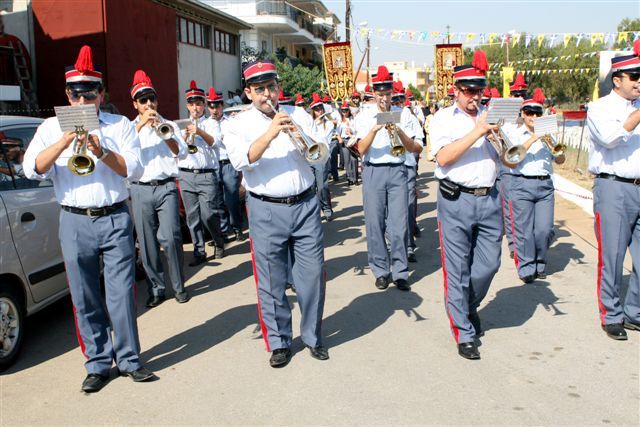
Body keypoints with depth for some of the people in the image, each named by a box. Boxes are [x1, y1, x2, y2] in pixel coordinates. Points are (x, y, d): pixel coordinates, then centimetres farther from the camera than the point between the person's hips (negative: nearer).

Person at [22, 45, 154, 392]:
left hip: (115, 219, -1)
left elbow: (135, 170, -5)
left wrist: (102, 152, -19)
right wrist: (65, 141, -16)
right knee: (84, 299, 7)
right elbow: (32, 169, -4)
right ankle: (97, 364, 20)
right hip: (74, 222, 2)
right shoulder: (52, 127, 9)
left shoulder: (120, 126, 5)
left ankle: (129, 359, 14)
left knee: (121, 293, 1)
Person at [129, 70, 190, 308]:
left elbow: (182, 153, 2)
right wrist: (141, 124, -11)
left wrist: (165, 134, -12)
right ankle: (156, 289, 13)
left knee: (170, 238, -11)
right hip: (140, 190, 1)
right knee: (147, 243, 2)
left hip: (166, 187, -1)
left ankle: (179, 286, 4)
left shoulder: (168, 125, 14)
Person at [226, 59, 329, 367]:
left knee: (312, 275, 7)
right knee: (271, 282, 5)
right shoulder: (239, 124, 2)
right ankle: (279, 342, 22)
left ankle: (313, 337, 25)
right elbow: (240, 161, -16)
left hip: (305, 205, 2)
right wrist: (269, 134, -26)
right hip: (267, 211, -2)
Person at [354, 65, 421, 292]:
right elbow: (361, 149, -5)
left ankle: (400, 272, 6)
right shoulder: (364, 116, 6)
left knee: (399, 223, -2)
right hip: (373, 172, -1)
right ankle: (381, 271, 13)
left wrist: (399, 131, -12)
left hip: (397, 171, 1)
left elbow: (412, 148, 4)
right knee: (375, 224, 1)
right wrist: (375, 129, -19)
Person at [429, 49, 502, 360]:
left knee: (489, 264, 8)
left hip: (489, 199, 4)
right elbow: (443, 157, -14)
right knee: (457, 270, 2)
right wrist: (476, 132, -17)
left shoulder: (491, 117, 14)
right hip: (456, 201, -4)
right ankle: (464, 333, 14)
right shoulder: (443, 118, 3)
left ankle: (469, 306, 38)